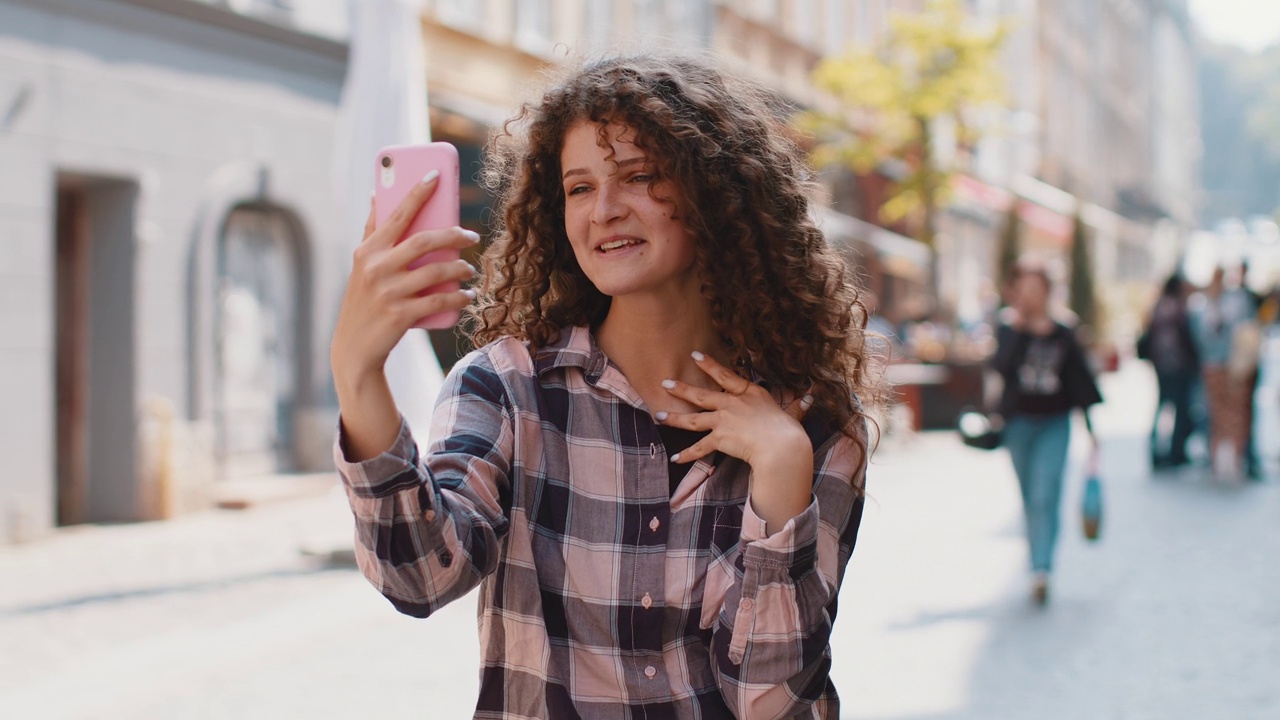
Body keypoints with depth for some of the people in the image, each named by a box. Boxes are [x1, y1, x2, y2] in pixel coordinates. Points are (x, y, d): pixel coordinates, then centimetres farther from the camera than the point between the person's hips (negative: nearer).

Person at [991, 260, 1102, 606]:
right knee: (1030, 500, 10)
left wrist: (1091, 427, 5)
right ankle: (1039, 562, 22)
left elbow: (1081, 383, 6)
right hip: (1019, 424, 1)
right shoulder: (1009, 331, 1)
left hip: (1054, 424, -1)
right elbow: (1001, 366, -19)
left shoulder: (1063, 337, 2)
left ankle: (1041, 570, -22)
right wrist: (1016, 327, -20)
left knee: (1046, 497, -14)